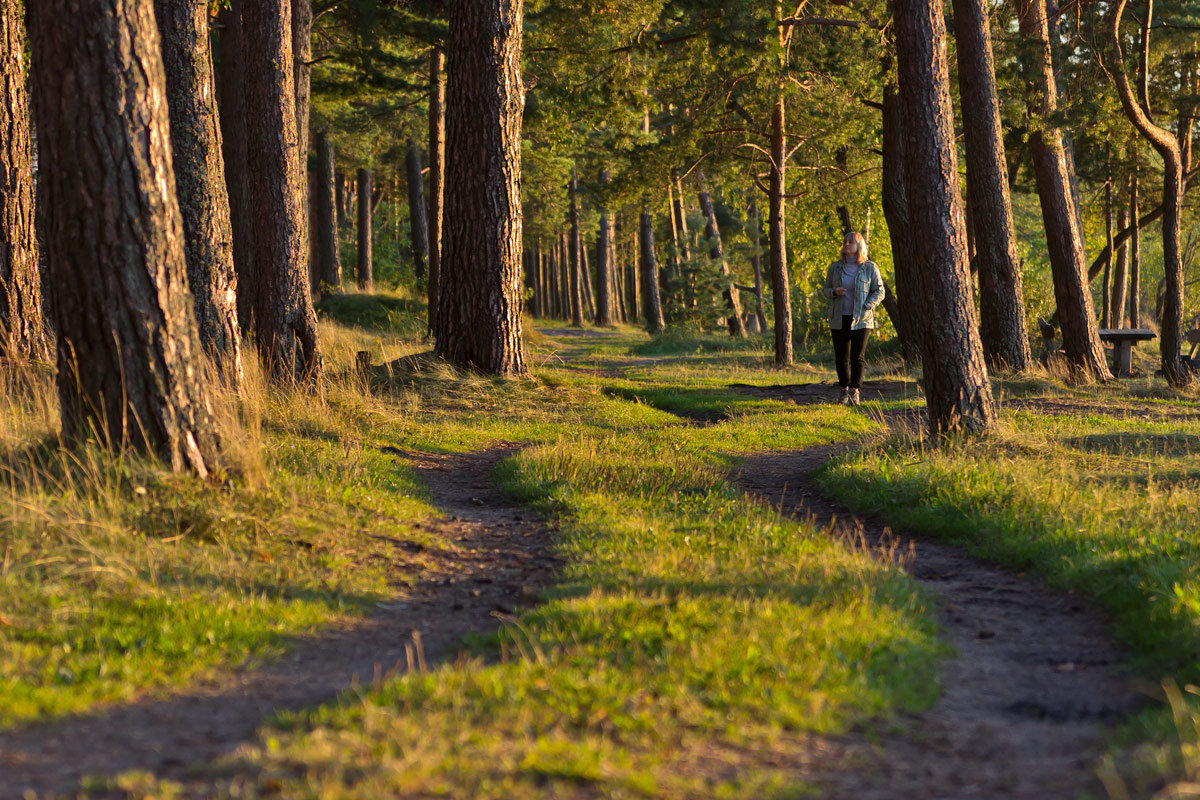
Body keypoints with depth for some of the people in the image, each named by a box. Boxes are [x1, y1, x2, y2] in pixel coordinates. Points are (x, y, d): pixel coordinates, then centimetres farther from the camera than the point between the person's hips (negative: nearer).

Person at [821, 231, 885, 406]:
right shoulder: (835, 267, 7)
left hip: (861, 319, -3)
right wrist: (834, 292, -10)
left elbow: (879, 291, 3)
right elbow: (825, 290, 14)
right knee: (841, 357, 4)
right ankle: (845, 391, 16)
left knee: (858, 357, -10)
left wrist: (866, 307, -12)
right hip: (839, 319, 3)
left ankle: (855, 391, -11)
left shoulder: (869, 268, 0)